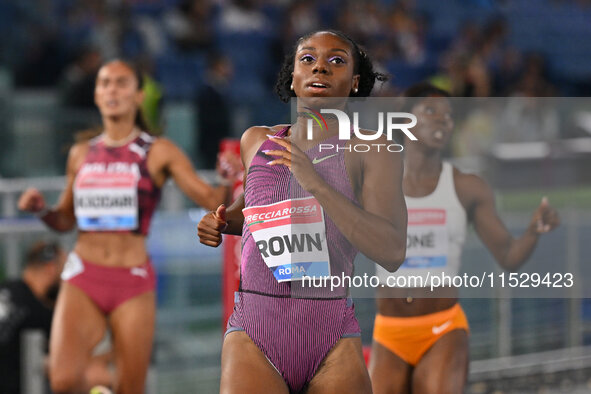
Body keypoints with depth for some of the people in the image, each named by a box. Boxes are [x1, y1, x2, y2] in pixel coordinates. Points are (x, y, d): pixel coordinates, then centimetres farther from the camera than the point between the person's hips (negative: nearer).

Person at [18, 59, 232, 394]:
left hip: (133, 281, -2)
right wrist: (42, 209, 3)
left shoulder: (158, 153, 2)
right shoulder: (81, 154, 12)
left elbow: (211, 198, -4)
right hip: (83, 278, 2)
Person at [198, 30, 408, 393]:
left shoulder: (371, 150, 2)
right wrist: (226, 221, 12)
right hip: (254, 331, 2)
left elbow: (393, 253, -11)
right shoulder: (257, 141, 13)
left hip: (334, 338, -1)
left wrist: (316, 183, -17)